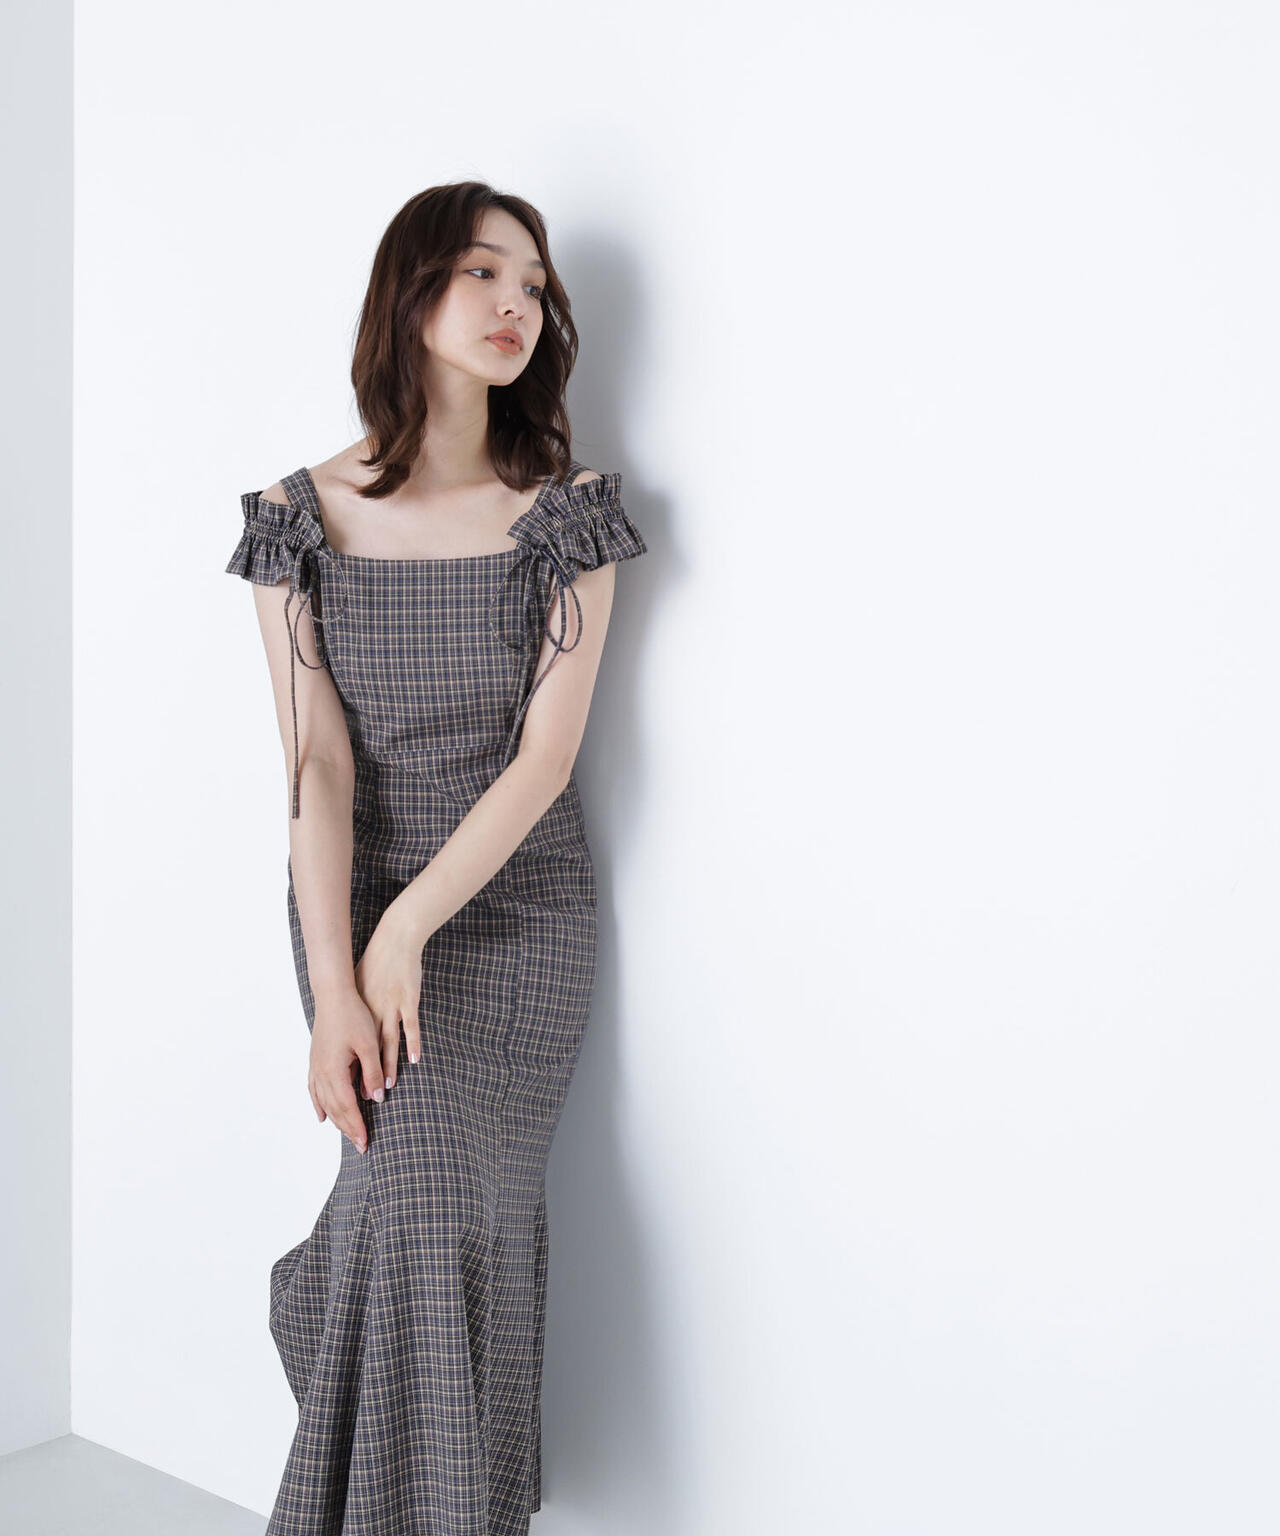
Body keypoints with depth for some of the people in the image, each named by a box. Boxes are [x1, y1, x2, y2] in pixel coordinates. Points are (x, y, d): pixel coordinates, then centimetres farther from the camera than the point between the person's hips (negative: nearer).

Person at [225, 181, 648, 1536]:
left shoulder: (565, 515, -4)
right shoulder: (301, 518, -3)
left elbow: (546, 757, -9)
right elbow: (316, 767, -9)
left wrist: (407, 935, -16)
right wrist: (334, 987, -19)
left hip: (518, 911, 0)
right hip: (348, 907, 1)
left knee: (431, 1199, -10)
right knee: (422, 1196, -10)